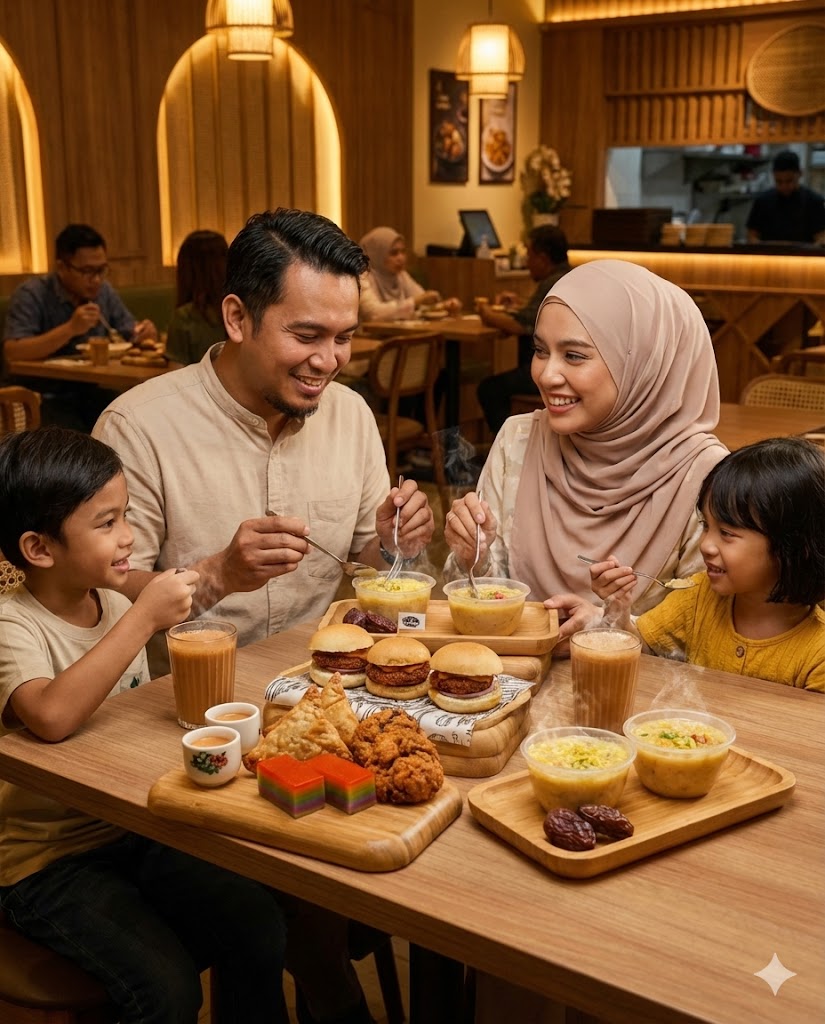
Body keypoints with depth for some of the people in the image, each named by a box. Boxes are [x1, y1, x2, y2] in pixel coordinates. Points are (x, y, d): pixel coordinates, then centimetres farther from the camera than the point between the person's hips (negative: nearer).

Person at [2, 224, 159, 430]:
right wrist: (70, 329, -29)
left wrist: (144, 334, -11)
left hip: (93, 393, 5)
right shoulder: (31, 294, -9)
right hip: (47, 398, -5)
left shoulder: (104, 291, 7)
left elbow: (130, 336, 15)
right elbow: (12, 352, -20)